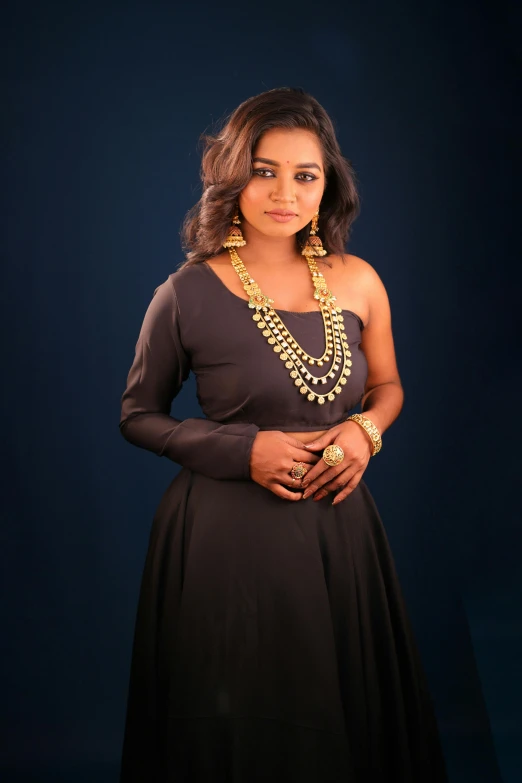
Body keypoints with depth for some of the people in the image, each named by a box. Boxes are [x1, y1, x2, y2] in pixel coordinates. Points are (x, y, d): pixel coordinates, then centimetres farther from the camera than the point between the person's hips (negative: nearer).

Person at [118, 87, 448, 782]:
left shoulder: (358, 282, 0)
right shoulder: (188, 295, -10)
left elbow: (387, 385, 16)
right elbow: (138, 416, 1)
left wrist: (366, 430, -7)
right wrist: (243, 450, -13)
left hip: (338, 527, 3)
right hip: (226, 534, -3)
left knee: (349, 713, 16)